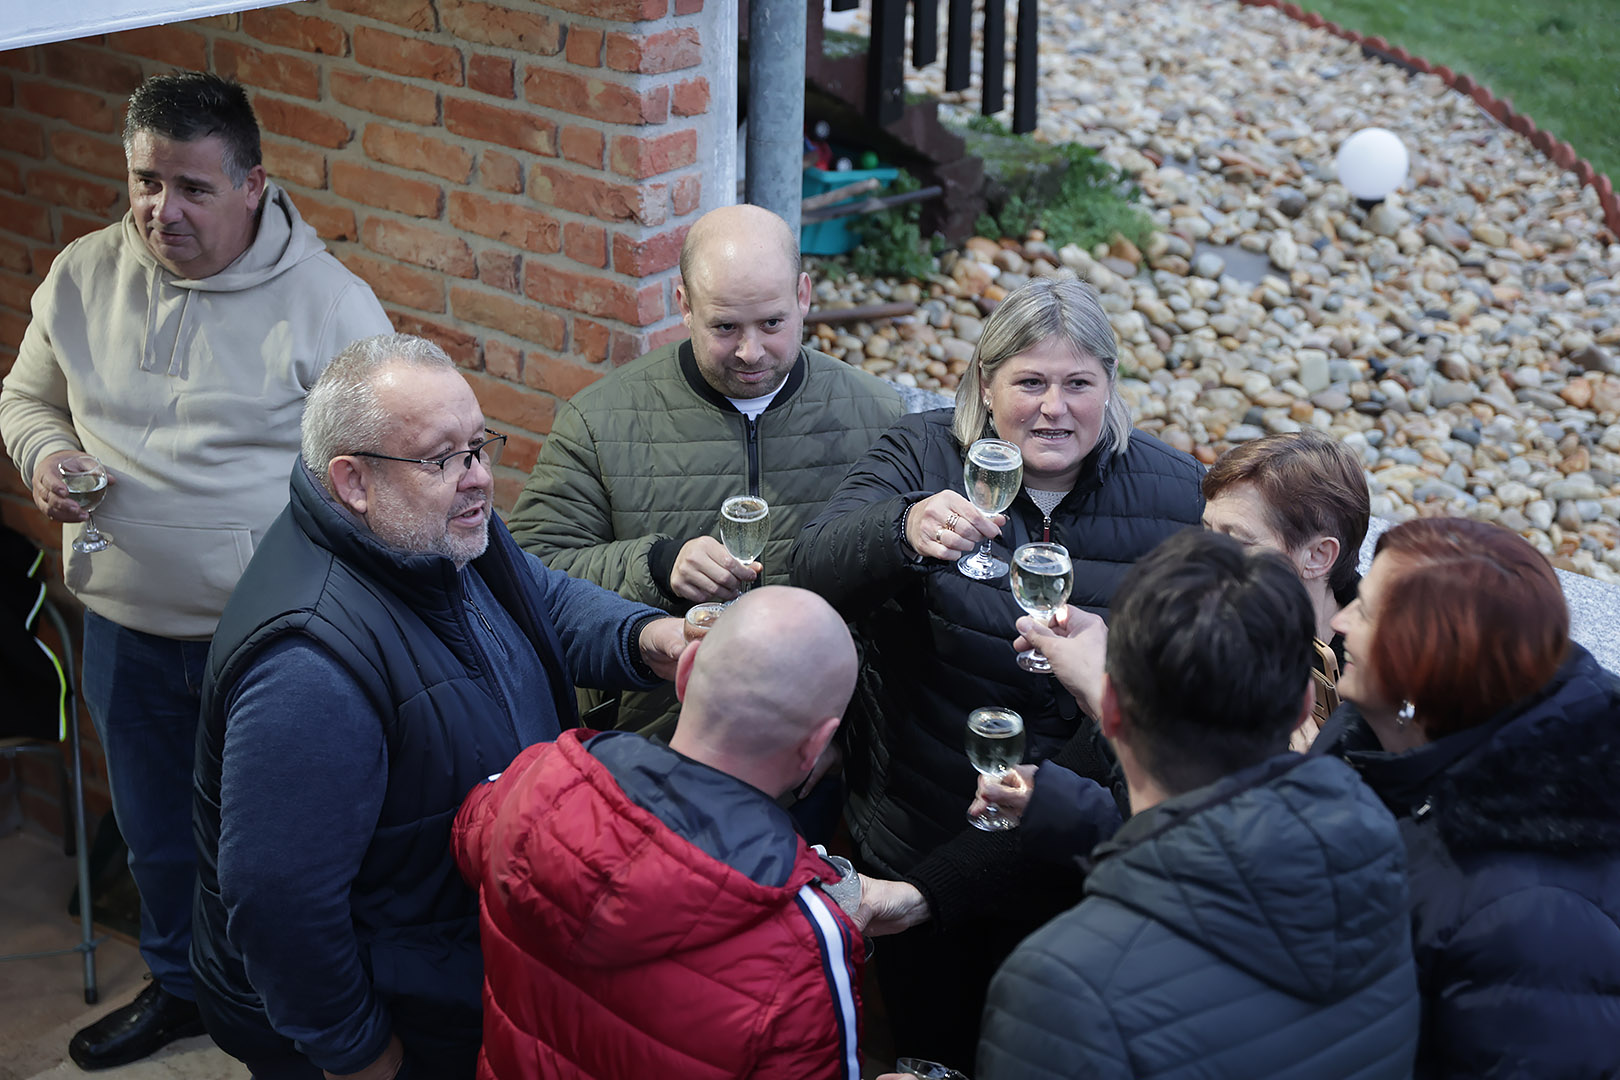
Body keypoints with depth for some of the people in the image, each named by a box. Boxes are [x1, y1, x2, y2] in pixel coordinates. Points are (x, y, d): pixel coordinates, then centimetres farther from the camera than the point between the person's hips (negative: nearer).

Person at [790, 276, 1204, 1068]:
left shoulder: (1174, 493, -5)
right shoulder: (920, 456, -8)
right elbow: (814, 572, -26)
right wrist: (906, 530, -46)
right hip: (919, 844, 0)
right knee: (928, 1044, 18)